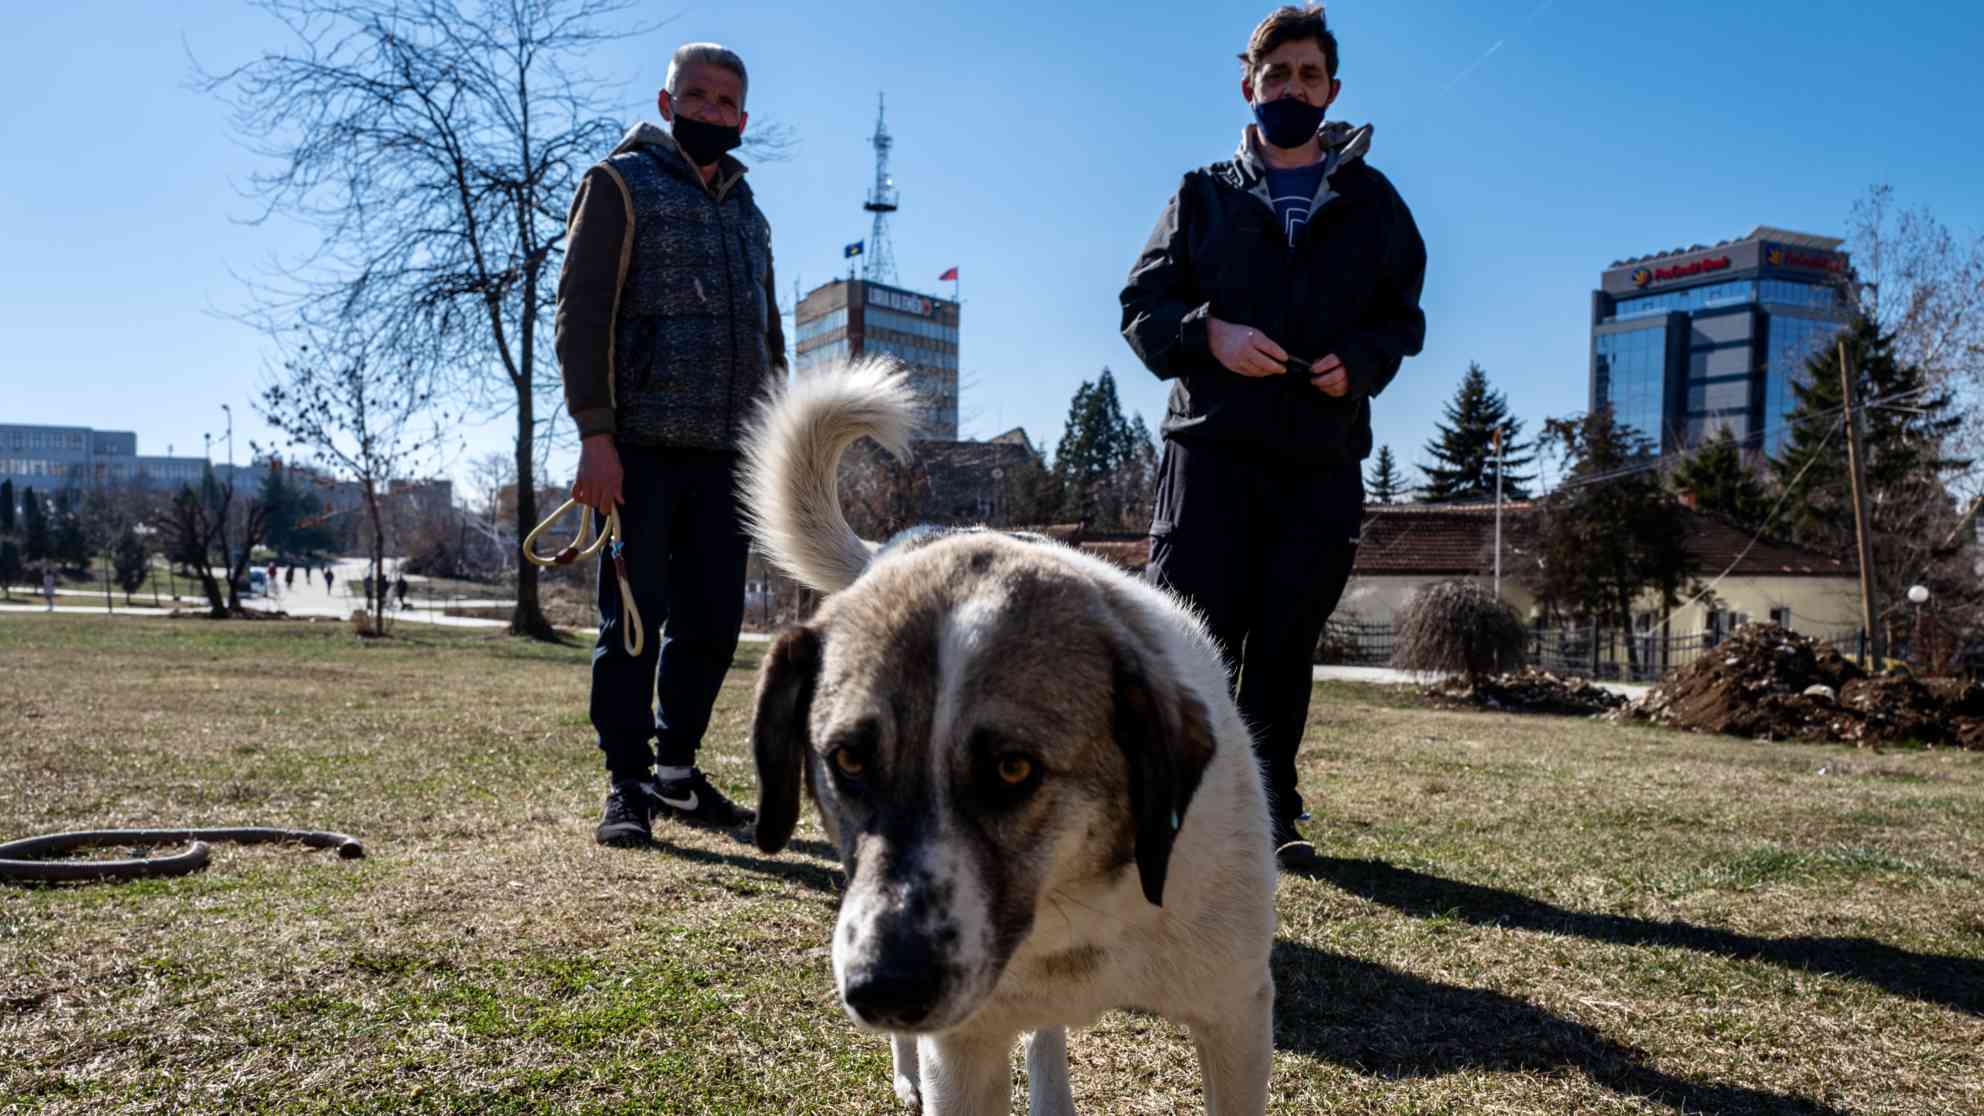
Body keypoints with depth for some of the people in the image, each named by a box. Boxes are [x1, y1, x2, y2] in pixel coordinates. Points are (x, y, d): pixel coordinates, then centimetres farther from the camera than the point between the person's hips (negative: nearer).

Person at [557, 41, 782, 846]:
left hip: (724, 453, 6)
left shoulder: (748, 215, 22)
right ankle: (627, 785, 6)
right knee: (633, 620, -3)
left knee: (712, 624, 7)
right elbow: (582, 310, -6)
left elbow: (768, 337, 25)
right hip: (641, 447, -6)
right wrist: (595, 435, -16)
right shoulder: (621, 185, 3)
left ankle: (676, 770, 21)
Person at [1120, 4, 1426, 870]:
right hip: (1213, 445, -1)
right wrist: (1208, 334, -12)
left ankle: (1271, 808, 14)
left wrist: (1358, 361, -6)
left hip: (1324, 458, 1)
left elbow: (1403, 315, 16)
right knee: (1196, 628, -8)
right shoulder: (1204, 196, 13)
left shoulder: (1372, 203, 16)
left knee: (1286, 643, 4)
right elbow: (1141, 305, 8)